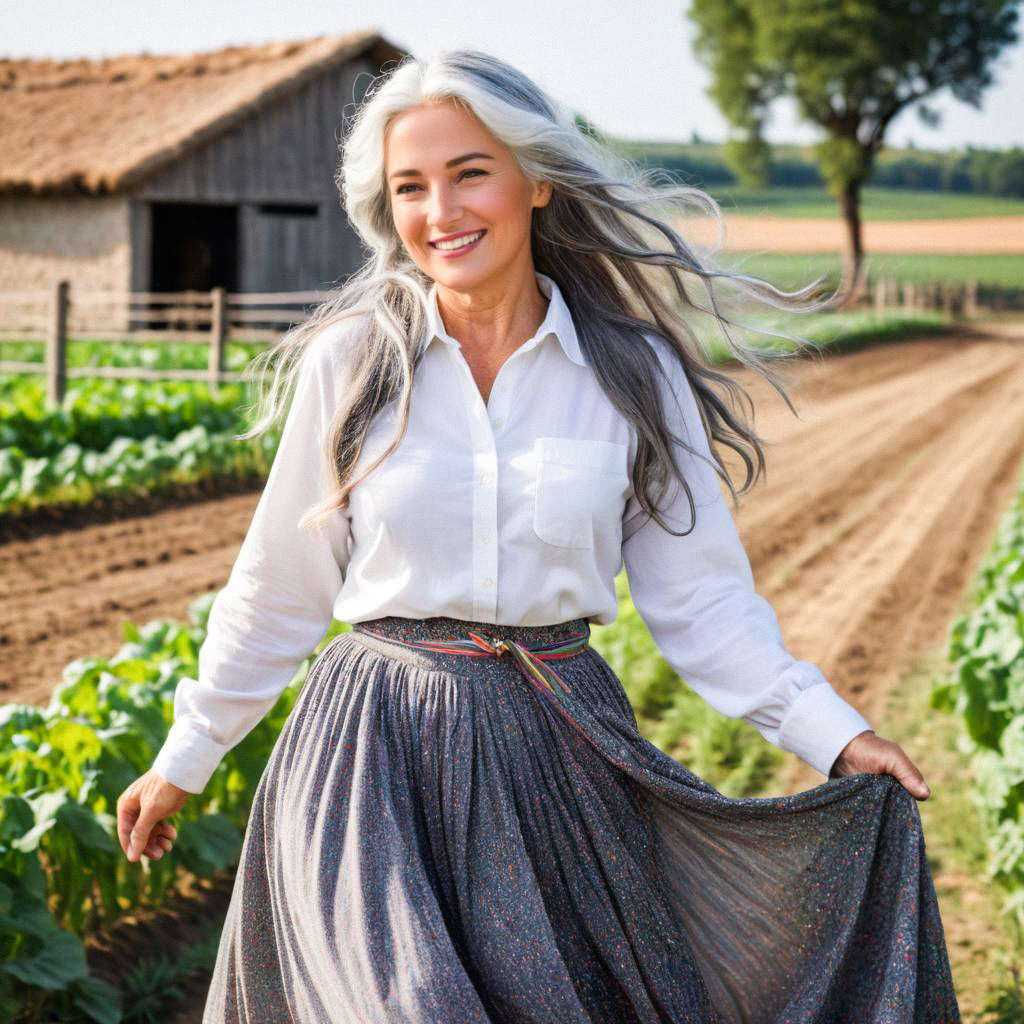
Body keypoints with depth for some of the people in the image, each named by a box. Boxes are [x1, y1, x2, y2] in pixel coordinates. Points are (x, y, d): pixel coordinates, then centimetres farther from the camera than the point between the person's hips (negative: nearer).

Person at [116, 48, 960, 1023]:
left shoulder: (634, 373, 0)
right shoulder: (349, 363, -1)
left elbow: (699, 595, 4)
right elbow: (278, 587, 8)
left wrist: (833, 733, -6)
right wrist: (185, 758, 13)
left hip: (560, 756, 1)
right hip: (376, 752, -1)